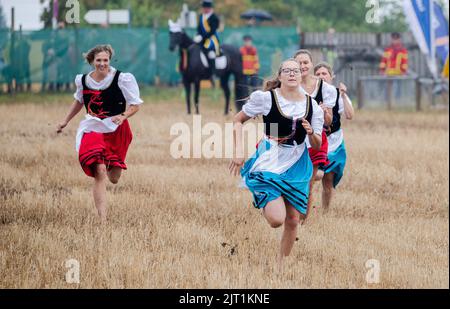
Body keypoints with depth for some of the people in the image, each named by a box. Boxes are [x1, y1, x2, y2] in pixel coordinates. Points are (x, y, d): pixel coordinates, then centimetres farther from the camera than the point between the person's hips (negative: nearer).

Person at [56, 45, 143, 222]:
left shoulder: (122, 79, -8)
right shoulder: (83, 81, 3)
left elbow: (135, 105, -4)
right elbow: (79, 101, 24)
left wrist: (123, 116, -23)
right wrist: (65, 121, 27)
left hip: (117, 130, -1)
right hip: (92, 129, 1)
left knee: (114, 179, 9)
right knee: (99, 173, -18)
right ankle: (102, 219, -20)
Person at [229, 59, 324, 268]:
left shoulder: (312, 106, 0)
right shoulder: (265, 98, -9)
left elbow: (317, 145, 6)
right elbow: (238, 120, 2)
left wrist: (311, 133, -17)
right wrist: (238, 151, -7)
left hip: (296, 167, 4)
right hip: (269, 164, -4)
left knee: (293, 221, 3)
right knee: (276, 220, -16)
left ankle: (282, 263, 23)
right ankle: (262, 202, 19)